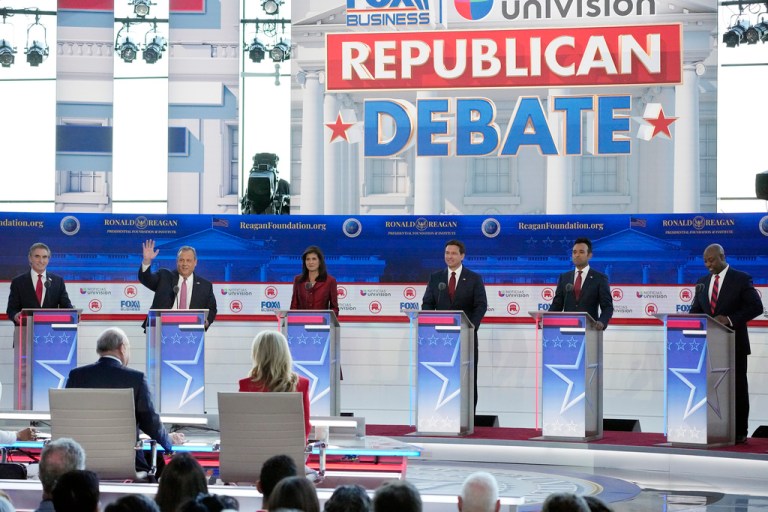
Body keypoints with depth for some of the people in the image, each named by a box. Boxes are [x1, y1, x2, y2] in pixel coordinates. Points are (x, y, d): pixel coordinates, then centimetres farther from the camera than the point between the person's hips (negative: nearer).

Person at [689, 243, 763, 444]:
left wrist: (730, 319, -19)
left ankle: (739, 432, 5)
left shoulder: (741, 279, -3)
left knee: (737, 388, 1)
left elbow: (756, 307, -8)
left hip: (734, 344, -5)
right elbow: (696, 311, 16)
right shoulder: (703, 282, 13)